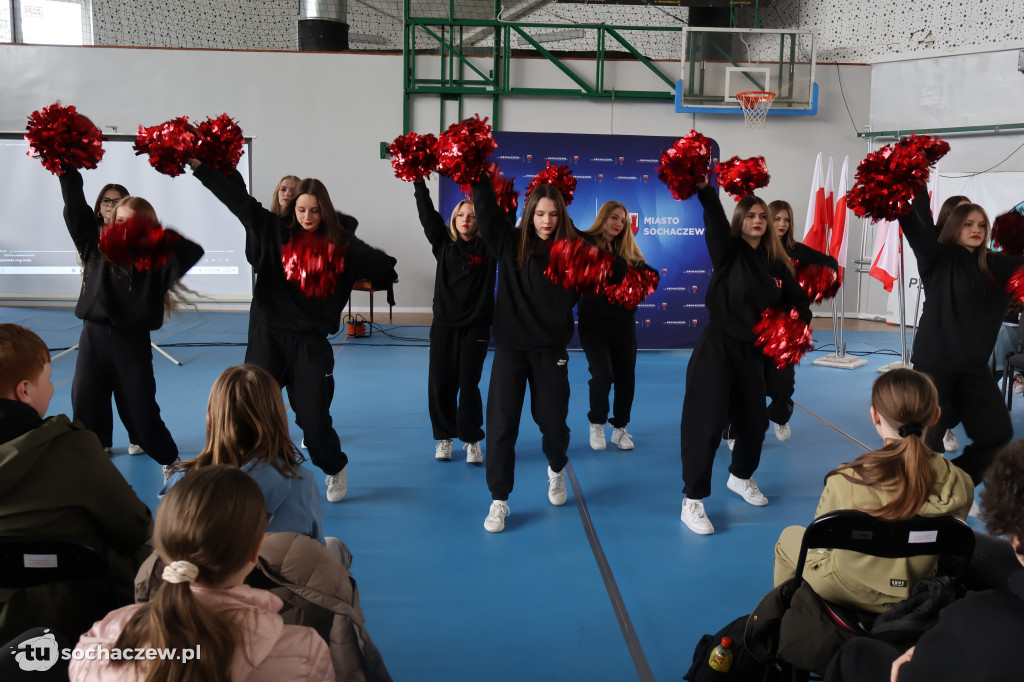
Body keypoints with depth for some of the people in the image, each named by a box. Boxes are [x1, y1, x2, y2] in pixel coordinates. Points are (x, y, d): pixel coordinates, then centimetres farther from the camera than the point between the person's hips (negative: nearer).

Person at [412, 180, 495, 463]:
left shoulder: (487, 247, 0)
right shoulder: (443, 243, 5)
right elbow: (428, 214, -2)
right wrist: (418, 183, -10)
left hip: (476, 326, -2)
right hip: (444, 324, 2)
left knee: (469, 384, -1)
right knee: (440, 383, 5)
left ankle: (472, 439, 13)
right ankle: (444, 437, 20)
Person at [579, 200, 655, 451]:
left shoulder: (626, 248, 8)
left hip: (622, 321, 4)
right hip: (593, 321, -4)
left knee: (625, 375, 7)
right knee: (602, 375, -11)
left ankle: (620, 428, 24)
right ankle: (596, 424, 14)